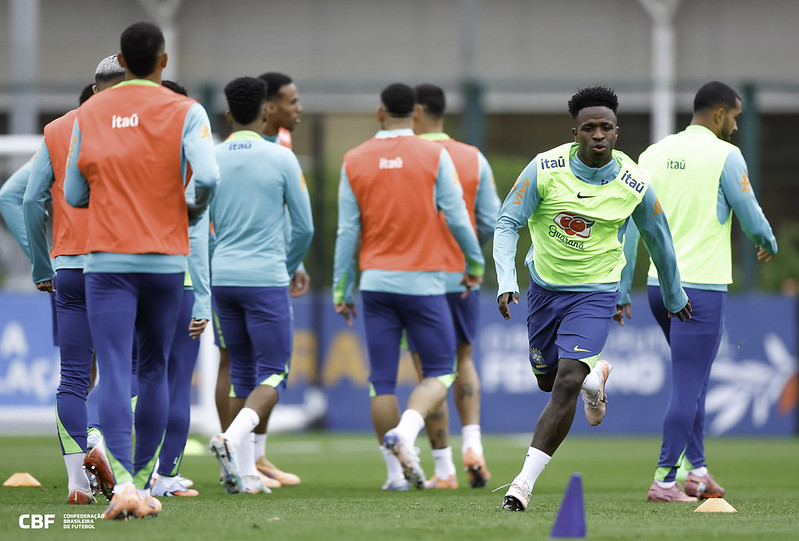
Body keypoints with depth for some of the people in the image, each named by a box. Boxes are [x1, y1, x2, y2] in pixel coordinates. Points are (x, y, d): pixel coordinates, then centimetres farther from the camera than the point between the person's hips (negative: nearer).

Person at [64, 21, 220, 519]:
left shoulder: (89, 114, 4)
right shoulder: (185, 113, -3)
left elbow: (74, 194, 7)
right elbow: (207, 177, -18)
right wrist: (193, 209, 4)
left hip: (107, 262, 0)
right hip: (166, 260, 0)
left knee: (115, 375, -7)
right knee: (154, 371, 15)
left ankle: (123, 483, -25)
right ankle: (144, 484, 17)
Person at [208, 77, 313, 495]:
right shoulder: (281, 158, -5)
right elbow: (304, 227, -1)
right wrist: (289, 268, 18)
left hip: (222, 277, 4)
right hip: (266, 278, -4)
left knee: (241, 374, 12)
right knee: (273, 374, 0)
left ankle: (245, 473, 8)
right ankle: (233, 438, -26)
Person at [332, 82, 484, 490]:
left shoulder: (354, 161, 4)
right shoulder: (434, 156, -2)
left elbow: (347, 231, 4)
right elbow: (456, 217, -3)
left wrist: (341, 289, 10)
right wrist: (475, 264, 13)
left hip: (376, 282, 2)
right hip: (423, 281, -2)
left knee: (382, 380, 7)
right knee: (440, 372, 6)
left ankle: (396, 471, 5)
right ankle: (405, 432, -21)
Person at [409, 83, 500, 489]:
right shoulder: (474, 159, 3)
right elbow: (491, 221, 2)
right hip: (463, 277, 4)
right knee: (463, 362, 20)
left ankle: (443, 468, 4)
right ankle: (472, 443, 0)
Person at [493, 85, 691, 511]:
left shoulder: (635, 184, -12)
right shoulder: (545, 168, -16)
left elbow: (658, 240, 5)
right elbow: (507, 223, -10)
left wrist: (674, 297, 19)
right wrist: (506, 282, -24)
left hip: (595, 293, -2)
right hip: (544, 286, 2)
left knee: (566, 384, -17)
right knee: (547, 381, 15)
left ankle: (524, 483, -12)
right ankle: (595, 378, 51)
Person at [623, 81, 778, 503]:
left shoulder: (654, 154, 10)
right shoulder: (724, 155, -7)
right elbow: (751, 219, -4)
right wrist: (769, 245, 19)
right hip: (701, 286, -7)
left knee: (691, 382, 19)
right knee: (687, 387, -4)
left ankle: (696, 470, 18)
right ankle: (664, 480, -7)